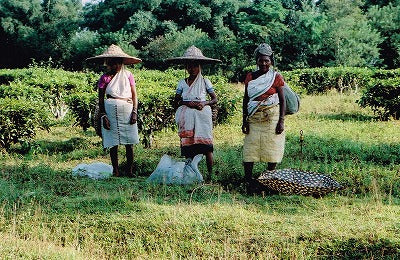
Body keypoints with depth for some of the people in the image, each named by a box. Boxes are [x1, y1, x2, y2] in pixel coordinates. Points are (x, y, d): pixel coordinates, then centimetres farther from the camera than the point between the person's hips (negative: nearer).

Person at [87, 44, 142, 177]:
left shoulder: (128, 75, 6)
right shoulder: (105, 77, 2)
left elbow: (134, 95, 8)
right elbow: (101, 99, 4)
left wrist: (134, 112, -2)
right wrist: (103, 116, -4)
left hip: (127, 110, 1)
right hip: (111, 111, -1)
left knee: (129, 143, 2)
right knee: (113, 143, 2)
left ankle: (130, 170, 10)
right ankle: (115, 171, 10)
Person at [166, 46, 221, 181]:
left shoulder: (205, 82, 7)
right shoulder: (182, 83, 10)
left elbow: (215, 99, 8)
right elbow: (176, 102, 9)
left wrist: (204, 103, -11)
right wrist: (187, 103, -10)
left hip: (203, 115, -1)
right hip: (187, 118, 2)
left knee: (206, 145, -9)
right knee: (188, 145, -3)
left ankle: (210, 173, -6)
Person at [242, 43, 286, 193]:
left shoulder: (276, 77, 0)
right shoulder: (250, 77, 8)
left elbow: (282, 100, 0)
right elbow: (245, 100, 12)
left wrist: (281, 121, -8)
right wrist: (244, 121, 6)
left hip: (272, 117, -2)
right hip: (254, 118, 2)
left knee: (272, 149, 0)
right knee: (249, 150, -4)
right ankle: (248, 181, -3)